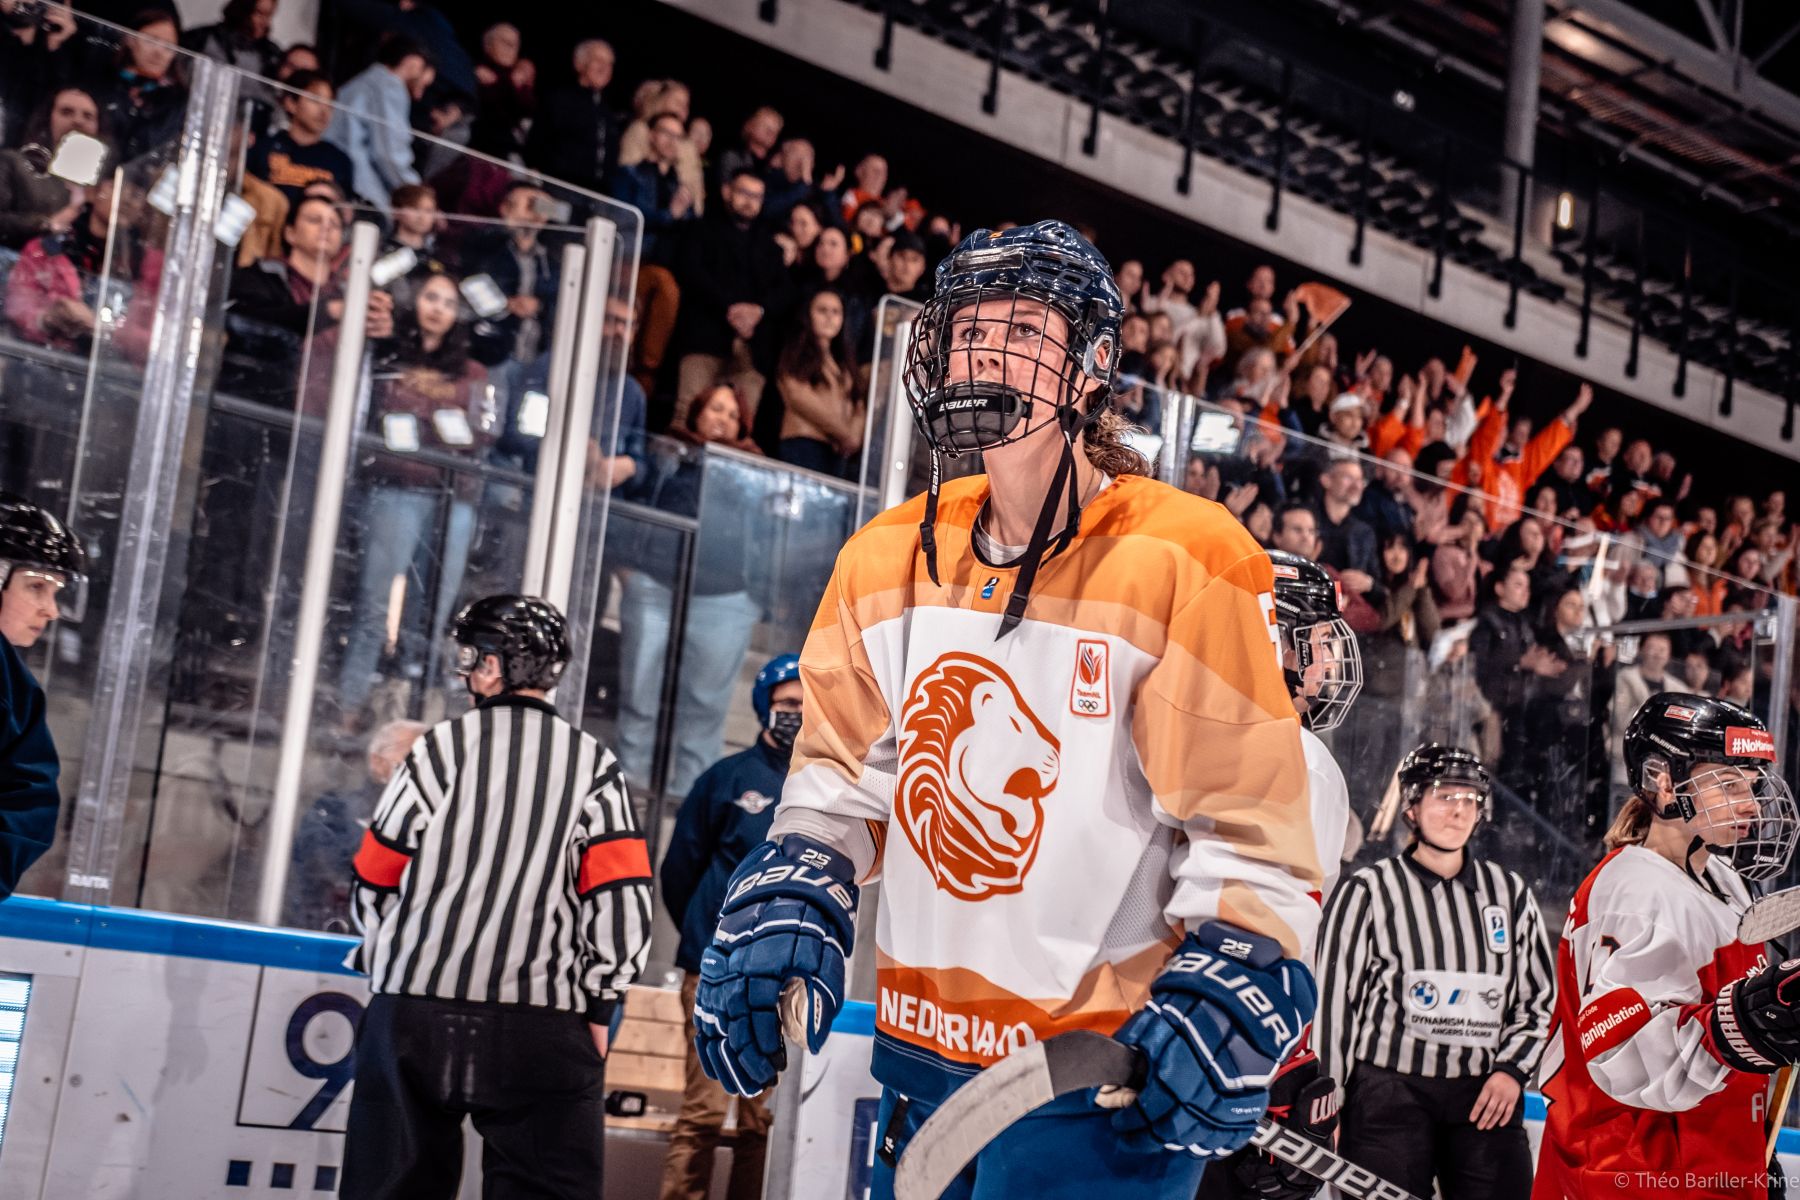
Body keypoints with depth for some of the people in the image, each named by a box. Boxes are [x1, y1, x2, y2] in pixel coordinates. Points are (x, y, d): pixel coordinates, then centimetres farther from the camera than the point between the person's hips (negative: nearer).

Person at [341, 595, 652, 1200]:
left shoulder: (443, 747, 1)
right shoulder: (595, 765, 2)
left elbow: (376, 879, 4)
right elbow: (623, 902, -4)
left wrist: (386, 958, 22)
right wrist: (598, 1008, 5)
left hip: (414, 1010, 1)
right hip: (544, 1025, 0)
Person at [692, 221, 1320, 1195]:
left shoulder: (1186, 564, -12)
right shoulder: (889, 559, 6)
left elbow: (1250, 827, -12)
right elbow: (843, 773, 15)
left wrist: (1226, 999, -21)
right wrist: (784, 906, 0)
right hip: (919, 1058, 6)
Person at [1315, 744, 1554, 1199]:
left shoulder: (1510, 893, 11)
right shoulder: (1366, 892, 0)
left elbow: (1539, 999, 17)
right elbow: (1332, 1002, 0)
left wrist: (1512, 1069, 1)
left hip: (1486, 1098, 3)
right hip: (1389, 1094, -3)